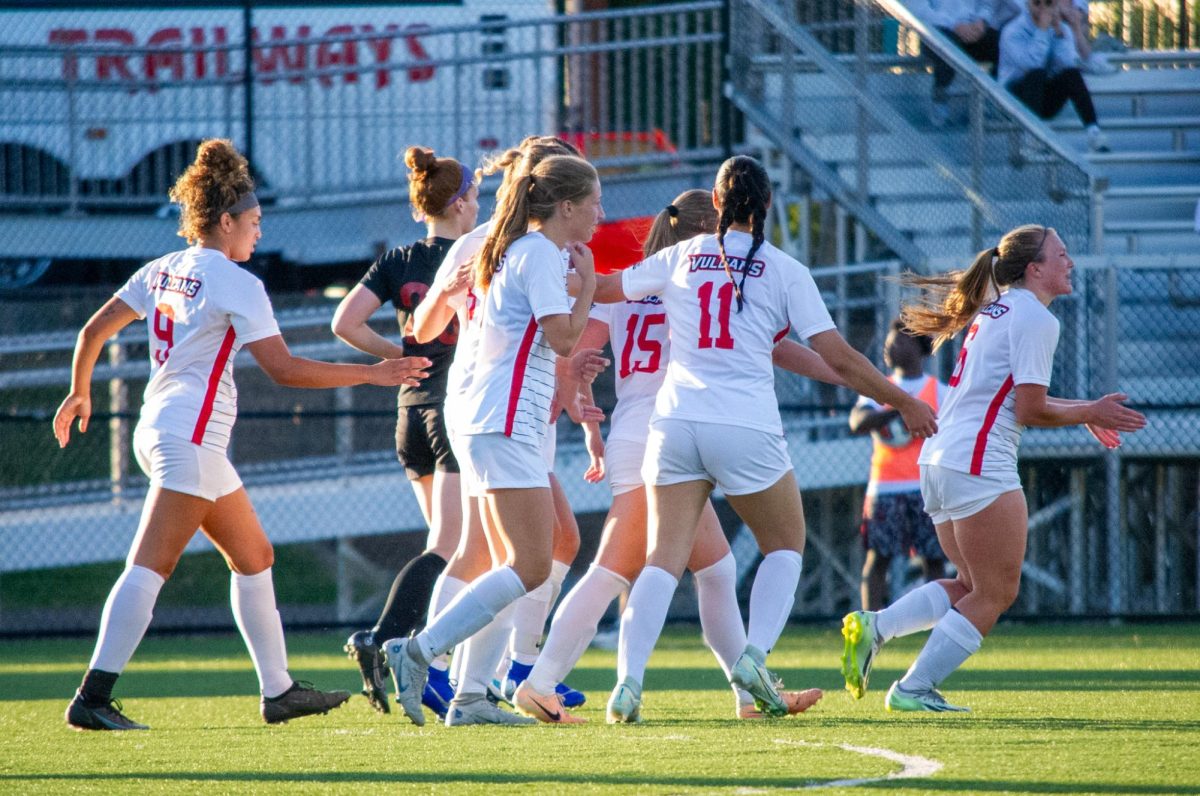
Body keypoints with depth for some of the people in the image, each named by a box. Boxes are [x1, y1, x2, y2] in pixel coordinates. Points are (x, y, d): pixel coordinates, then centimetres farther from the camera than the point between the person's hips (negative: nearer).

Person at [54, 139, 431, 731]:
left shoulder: (162, 270, 12)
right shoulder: (235, 283, -11)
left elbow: (93, 332, 14)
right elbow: (283, 369, -15)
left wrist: (79, 393, 31)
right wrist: (372, 374, -9)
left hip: (160, 430, 9)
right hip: (190, 436, -9)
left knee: (254, 557, 16)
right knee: (150, 566, -15)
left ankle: (279, 690, 21)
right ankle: (92, 699, -22)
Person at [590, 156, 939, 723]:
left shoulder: (680, 257, 10)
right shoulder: (784, 271, 3)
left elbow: (600, 289, 23)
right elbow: (839, 360, 1)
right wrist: (904, 404, 12)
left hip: (676, 420, 2)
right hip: (746, 428, -2)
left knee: (665, 558, 1)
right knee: (785, 546, 17)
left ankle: (628, 681, -17)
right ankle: (754, 656, -4)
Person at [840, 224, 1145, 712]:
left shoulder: (995, 310, 19)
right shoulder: (1036, 319, -11)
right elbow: (1030, 412, -14)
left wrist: (1083, 413, 23)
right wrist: (1090, 414, -1)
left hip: (940, 464, 10)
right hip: (979, 466, -10)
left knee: (973, 588, 17)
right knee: (996, 593, -1)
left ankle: (873, 628, 3)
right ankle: (913, 690, -5)